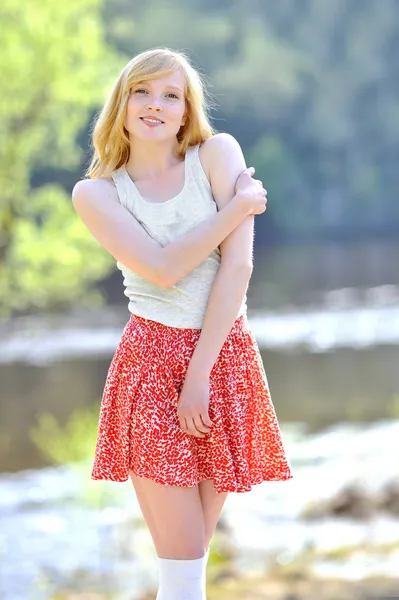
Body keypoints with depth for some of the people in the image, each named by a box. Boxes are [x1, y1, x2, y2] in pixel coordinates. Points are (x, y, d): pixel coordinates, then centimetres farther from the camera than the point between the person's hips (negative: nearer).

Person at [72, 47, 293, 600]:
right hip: (152, 362, -1)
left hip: (223, 357, 1)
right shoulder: (96, 192, 1)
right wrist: (239, 206, -9)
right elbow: (162, 269, -14)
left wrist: (200, 373, -13)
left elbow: (238, 265, -9)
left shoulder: (218, 155, 1)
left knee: (194, 552, 7)